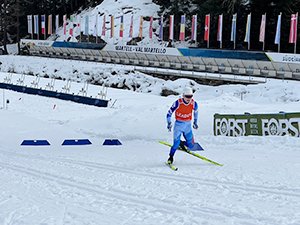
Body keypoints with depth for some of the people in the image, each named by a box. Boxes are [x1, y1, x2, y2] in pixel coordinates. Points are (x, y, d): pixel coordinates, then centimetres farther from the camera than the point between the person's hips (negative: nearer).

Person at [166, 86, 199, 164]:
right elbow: (169, 113, -10)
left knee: (191, 145, 2)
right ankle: (171, 157, 8)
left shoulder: (194, 103, -9)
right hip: (178, 125, -3)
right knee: (176, 144, -15)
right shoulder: (178, 103, -19)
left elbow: (196, 111, 13)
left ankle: (181, 143, 34)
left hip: (188, 125, 3)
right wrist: (169, 123, -22)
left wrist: (195, 122, 18)